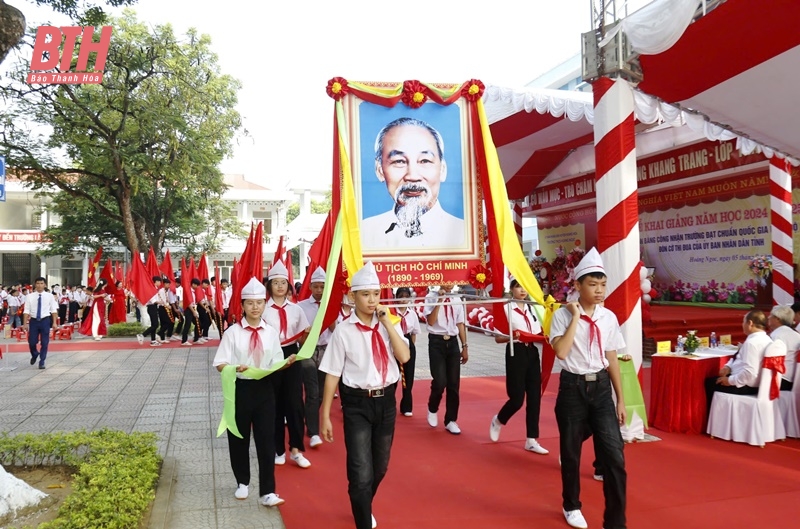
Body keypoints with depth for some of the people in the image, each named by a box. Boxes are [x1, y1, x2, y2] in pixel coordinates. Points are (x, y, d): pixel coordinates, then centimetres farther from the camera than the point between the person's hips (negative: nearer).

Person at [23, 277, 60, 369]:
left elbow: (54, 310, 0)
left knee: (44, 343, 3)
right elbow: (26, 310, 0)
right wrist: (25, 323, -4)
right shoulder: (29, 296, -1)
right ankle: (34, 355, 36)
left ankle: (42, 362, 14)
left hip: (45, 320, -1)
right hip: (33, 320, 1)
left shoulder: (49, 296, -2)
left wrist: (54, 322, -4)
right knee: (32, 342, 4)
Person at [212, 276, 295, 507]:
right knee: (239, 438, 13)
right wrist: (236, 368, -29)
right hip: (241, 388, -1)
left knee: (266, 439, 1)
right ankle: (242, 482, 35)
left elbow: (275, 364, 5)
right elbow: (220, 364, -9)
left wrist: (287, 362, -16)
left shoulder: (271, 333, 3)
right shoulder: (233, 332, -5)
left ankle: (267, 492, 9)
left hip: (264, 389, 1)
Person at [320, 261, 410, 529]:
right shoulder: (344, 330, -9)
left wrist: (387, 322, -18)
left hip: (386, 401, 4)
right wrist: (326, 416, -6)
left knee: (380, 467, 20)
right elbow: (333, 374, -7)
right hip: (357, 404, -4)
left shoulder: (389, 324, 0)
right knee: (361, 472, -6)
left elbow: (404, 357, -14)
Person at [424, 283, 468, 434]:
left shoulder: (457, 300, 8)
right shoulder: (431, 297, -5)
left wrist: (465, 346, 7)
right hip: (437, 342, -4)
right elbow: (431, 321, -16)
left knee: (454, 383, 4)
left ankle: (450, 420, 16)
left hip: (453, 342, 4)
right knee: (440, 381, -11)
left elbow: (460, 324, 10)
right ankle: (432, 409, 19)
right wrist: (440, 300, -19)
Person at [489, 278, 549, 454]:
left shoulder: (532, 308, 12)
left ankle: (531, 440, 12)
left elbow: (538, 334, 15)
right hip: (516, 353, -6)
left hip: (532, 352, 6)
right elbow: (498, 338, -10)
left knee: (534, 397, 4)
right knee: (517, 398, -5)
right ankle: (498, 421, 26)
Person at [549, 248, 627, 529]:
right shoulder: (563, 315, -10)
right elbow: (561, 352, -24)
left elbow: (612, 360, 7)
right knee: (571, 454, 13)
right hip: (573, 389, -3)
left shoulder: (609, 317, 2)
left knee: (615, 457, -2)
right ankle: (571, 506, 39)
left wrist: (620, 399, 8)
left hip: (601, 389, 3)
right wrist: (576, 317, -20)